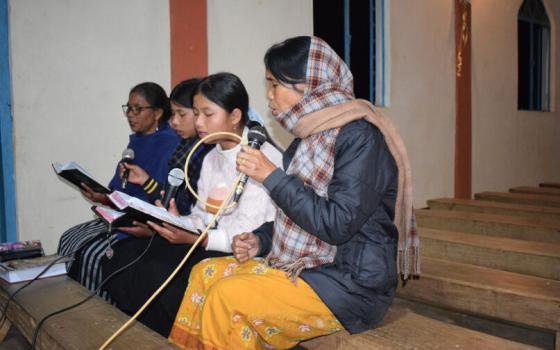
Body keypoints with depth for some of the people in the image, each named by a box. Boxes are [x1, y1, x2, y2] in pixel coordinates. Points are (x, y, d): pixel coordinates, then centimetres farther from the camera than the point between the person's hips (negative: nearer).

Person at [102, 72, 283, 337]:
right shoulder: (211, 157, 16)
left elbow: (248, 233, -19)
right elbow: (201, 214, 14)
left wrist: (195, 238, -30)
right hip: (210, 241, 8)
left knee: (154, 274, -23)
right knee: (123, 255, -8)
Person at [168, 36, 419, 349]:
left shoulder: (360, 137, -16)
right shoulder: (312, 134, 9)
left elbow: (337, 225, -23)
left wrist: (272, 176, -20)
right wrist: (261, 240, 1)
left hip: (351, 284, -8)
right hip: (307, 265, 8)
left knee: (227, 295, -21)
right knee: (205, 273, 0)